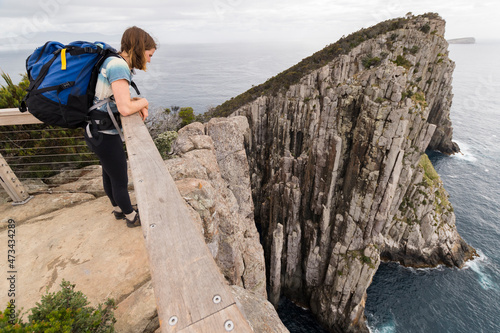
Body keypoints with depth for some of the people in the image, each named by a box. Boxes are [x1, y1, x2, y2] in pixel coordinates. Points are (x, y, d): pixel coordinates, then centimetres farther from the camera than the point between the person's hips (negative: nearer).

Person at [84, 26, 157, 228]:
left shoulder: (116, 63, 7)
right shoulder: (118, 65, -21)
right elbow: (125, 108, -29)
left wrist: (138, 103, -5)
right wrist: (143, 102, -10)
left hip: (97, 131, 10)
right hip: (104, 135, -10)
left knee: (109, 174, 24)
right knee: (120, 180, 8)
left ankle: (118, 210, 46)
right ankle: (131, 217, 30)